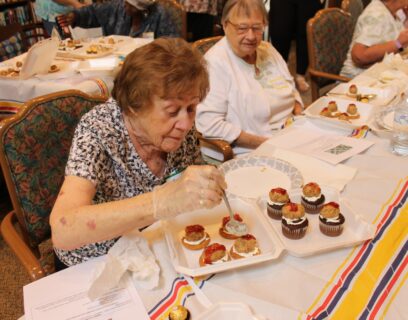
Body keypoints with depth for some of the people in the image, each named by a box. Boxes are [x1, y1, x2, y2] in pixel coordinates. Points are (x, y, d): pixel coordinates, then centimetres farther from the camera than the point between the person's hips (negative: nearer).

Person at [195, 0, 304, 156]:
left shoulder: (268, 49, 10)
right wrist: (265, 144, -19)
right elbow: (209, 123, -21)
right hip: (250, 155, -7)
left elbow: (291, 90, 22)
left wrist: (299, 114, 1)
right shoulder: (215, 62, -13)